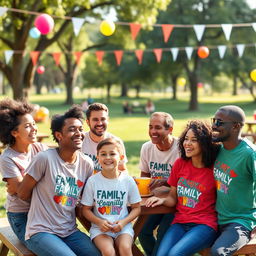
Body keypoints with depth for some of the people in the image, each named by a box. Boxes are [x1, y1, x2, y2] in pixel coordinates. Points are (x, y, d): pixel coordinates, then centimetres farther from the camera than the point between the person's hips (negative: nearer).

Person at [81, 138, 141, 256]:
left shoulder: (128, 180, 0)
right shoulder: (93, 181, -3)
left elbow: (136, 208, 7)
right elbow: (86, 209, 3)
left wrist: (124, 222, -11)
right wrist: (99, 222, -15)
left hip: (123, 227, 1)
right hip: (100, 228, -1)